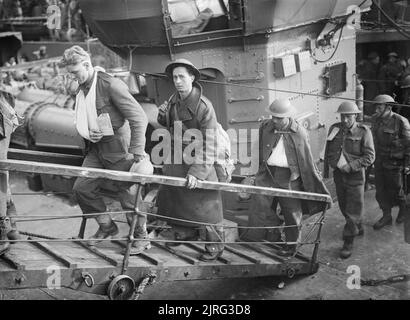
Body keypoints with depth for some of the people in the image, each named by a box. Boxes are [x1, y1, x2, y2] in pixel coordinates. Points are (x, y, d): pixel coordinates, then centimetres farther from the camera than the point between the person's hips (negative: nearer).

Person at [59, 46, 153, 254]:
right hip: (97, 149, 8)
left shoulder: (111, 85, -17)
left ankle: (141, 237, 18)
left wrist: (137, 153, -22)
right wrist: (87, 133, 0)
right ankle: (107, 226, 22)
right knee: (81, 187, 3)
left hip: (118, 148, -8)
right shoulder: (81, 90, 9)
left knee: (128, 193, 0)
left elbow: (139, 118, -19)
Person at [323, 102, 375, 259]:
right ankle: (358, 228, 41)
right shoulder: (334, 129, 2)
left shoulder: (363, 132, -11)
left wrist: (350, 166, -23)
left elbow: (369, 157, -14)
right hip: (338, 174, 5)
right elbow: (328, 151, 13)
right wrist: (326, 170, 16)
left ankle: (348, 242, 6)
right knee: (344, 206, 17)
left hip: (355, 175, -5)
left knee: (353, 209, -2)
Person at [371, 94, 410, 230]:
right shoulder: (376, 119, 3)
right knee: (380, 189, 8)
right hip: (379, 160, 6)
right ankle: (387, 216, 21)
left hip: (394, 162, -6)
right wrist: (374, 156, 18)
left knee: (395, 189, 6)